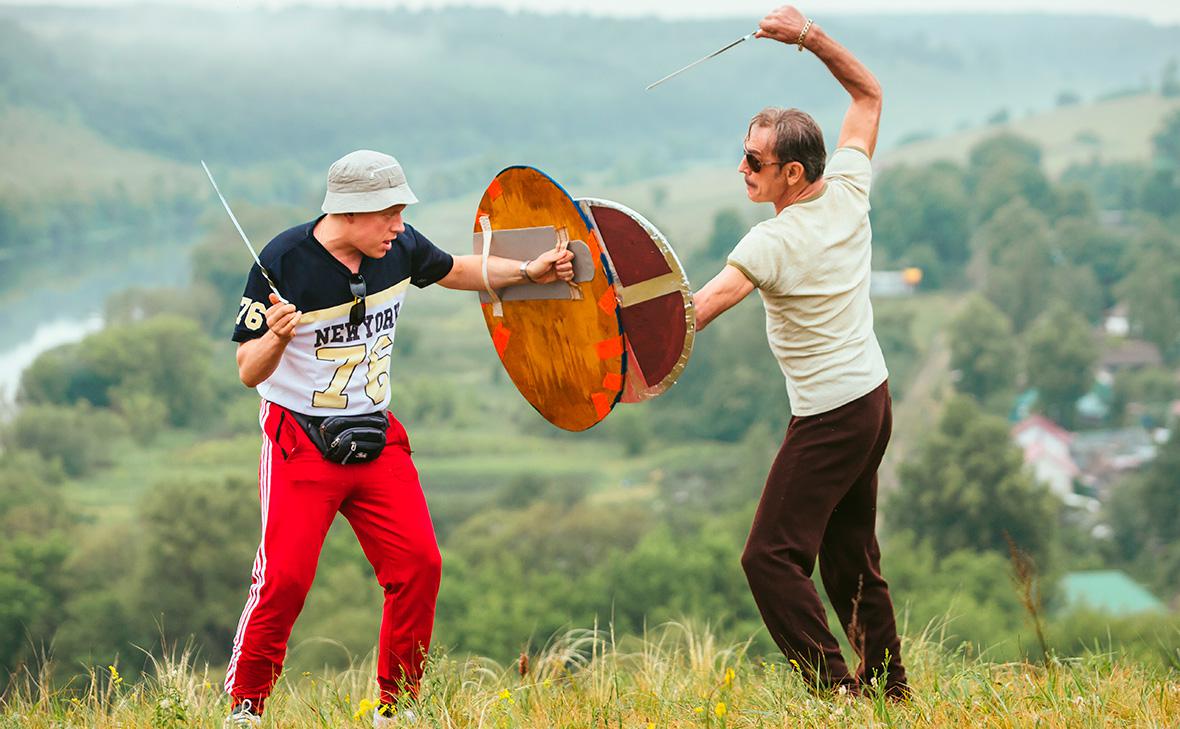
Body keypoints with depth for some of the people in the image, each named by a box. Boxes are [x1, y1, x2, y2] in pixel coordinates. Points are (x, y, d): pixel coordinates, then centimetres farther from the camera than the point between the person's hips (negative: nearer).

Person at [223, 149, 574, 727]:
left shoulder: (400, 249, -2)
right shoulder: (283, 262, -17)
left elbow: (454, 271, 22)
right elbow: (248, 373, -14)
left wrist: (527, 272, 11)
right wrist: (276, 337, -35)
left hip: (376, 439, 5)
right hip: (300, 439, -5)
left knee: (418, 564, -5)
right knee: (285, 577, -14)